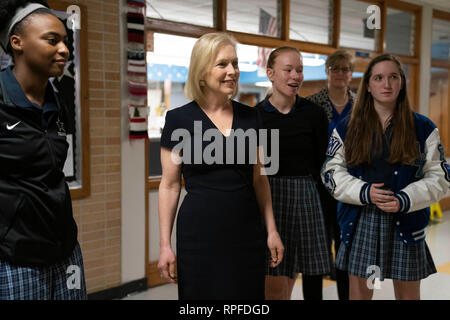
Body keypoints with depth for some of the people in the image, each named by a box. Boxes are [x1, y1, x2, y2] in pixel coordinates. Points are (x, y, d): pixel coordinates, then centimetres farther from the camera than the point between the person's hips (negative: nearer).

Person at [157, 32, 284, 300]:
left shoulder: (249, 116, 5)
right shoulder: (179, 119, -6)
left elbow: (259, 178, 12)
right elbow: (169, 185, -3)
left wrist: (272, 230, 8)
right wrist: (165, 245, -5)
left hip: (247, 232, 3)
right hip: (199, 234, -3)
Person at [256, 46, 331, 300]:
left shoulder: (314, 114, 3)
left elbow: (323, 163, 5)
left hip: (305, 199, 1)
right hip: (268, 200, 0)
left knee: (312, 283, 2)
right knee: (274, 287, 0)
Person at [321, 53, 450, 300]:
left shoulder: (423, 128, 2)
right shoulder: (347, 128, 5)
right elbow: (331, 172, 2)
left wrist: (406, 200, -15)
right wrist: (364, 192, -14)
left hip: (406, 223, 0)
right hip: (360, 223, 0)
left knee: (408, 294, 11)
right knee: (358, 293, 8)